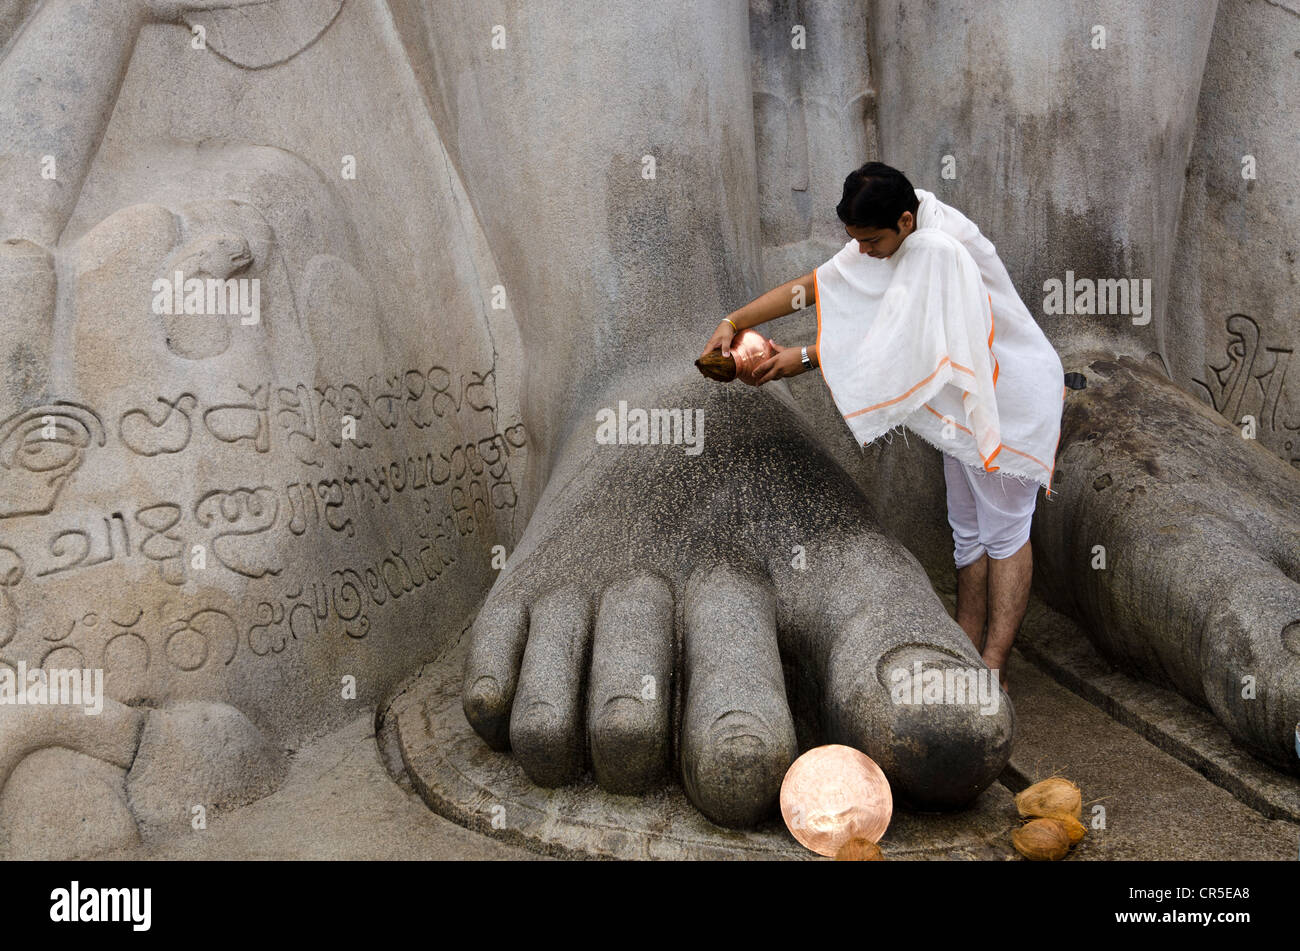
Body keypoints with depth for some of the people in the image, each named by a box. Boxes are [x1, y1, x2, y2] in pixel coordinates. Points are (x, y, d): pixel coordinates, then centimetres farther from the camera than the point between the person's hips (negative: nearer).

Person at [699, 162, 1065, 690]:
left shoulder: (939, 251, -30)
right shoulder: (886, 238, -2)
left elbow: (896, 344, -30)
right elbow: (816, 284, -2)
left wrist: (806, 359, -25)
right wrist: (734, 322, -10)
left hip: (1009, 397, -9)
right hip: (965, 397, 9)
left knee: (1003, 533, 0)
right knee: (967, 530, 13)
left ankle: (993, 670, 6)